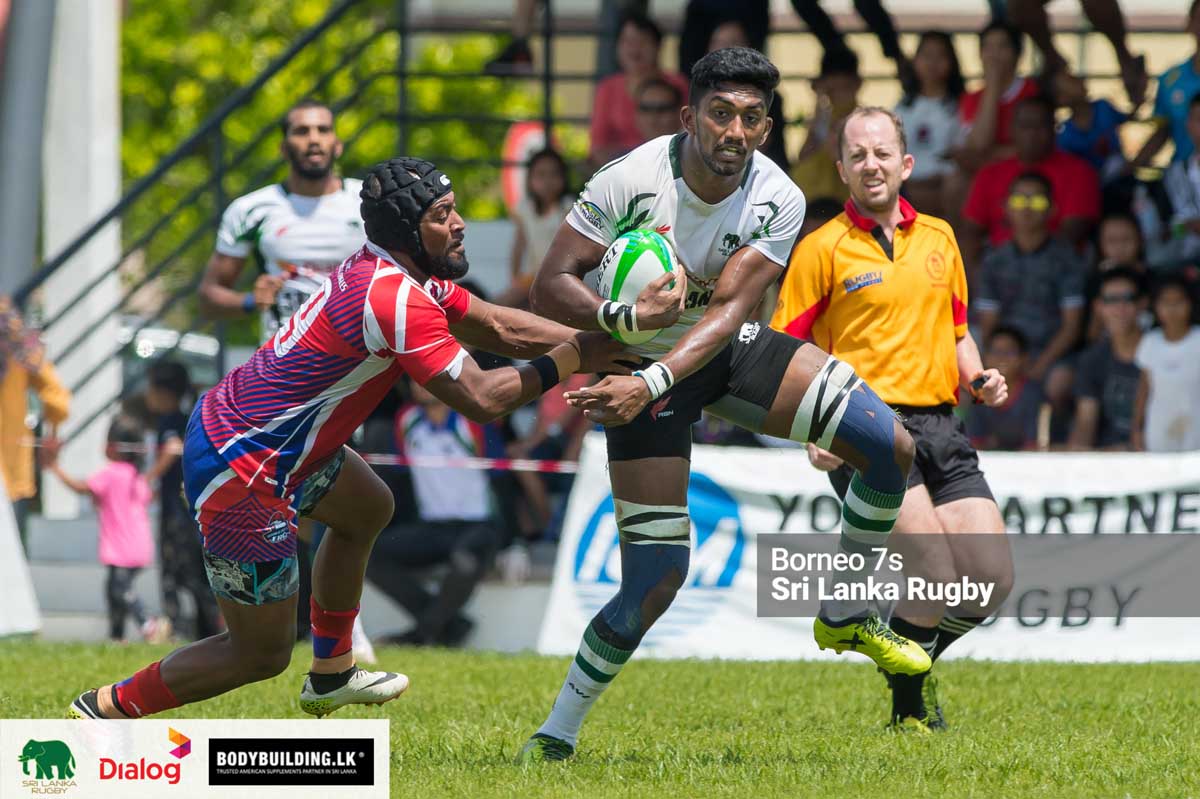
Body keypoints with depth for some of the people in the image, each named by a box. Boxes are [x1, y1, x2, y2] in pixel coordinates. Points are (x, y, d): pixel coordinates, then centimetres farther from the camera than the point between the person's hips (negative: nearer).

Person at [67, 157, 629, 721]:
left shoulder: (398, 273, 5)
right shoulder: (397, 300, -25)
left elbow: (500, 327, 10)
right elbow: (481, 400, -23)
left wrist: (596, 341, 2)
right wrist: (571, 359, -13)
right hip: (239, 472, -11)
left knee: (366, 509, 32)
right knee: (261, 653, 0)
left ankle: (330, 675, 43)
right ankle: (105, 710, 8)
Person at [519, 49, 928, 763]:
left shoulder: (779, 201, -16)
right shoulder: (632, 179, -24)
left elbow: (728, 309, -24)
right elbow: (551, 286, -21)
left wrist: (651, 382, -39)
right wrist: (624, 316, -41)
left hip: (730, 351, 4)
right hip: (642, 366, -4)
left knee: (890, 444, -10)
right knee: (657, 582, -12)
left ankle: (846, 617, 11)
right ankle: (556, 735, 5)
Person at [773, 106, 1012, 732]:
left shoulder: (939, 238, 15)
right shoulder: (824, 248, -1)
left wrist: (978, 378, 6)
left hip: (939, 422, 5)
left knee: (992, 579, -3)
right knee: (935, 575, -19)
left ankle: (921, 658, 26)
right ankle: (907, 705, 4)